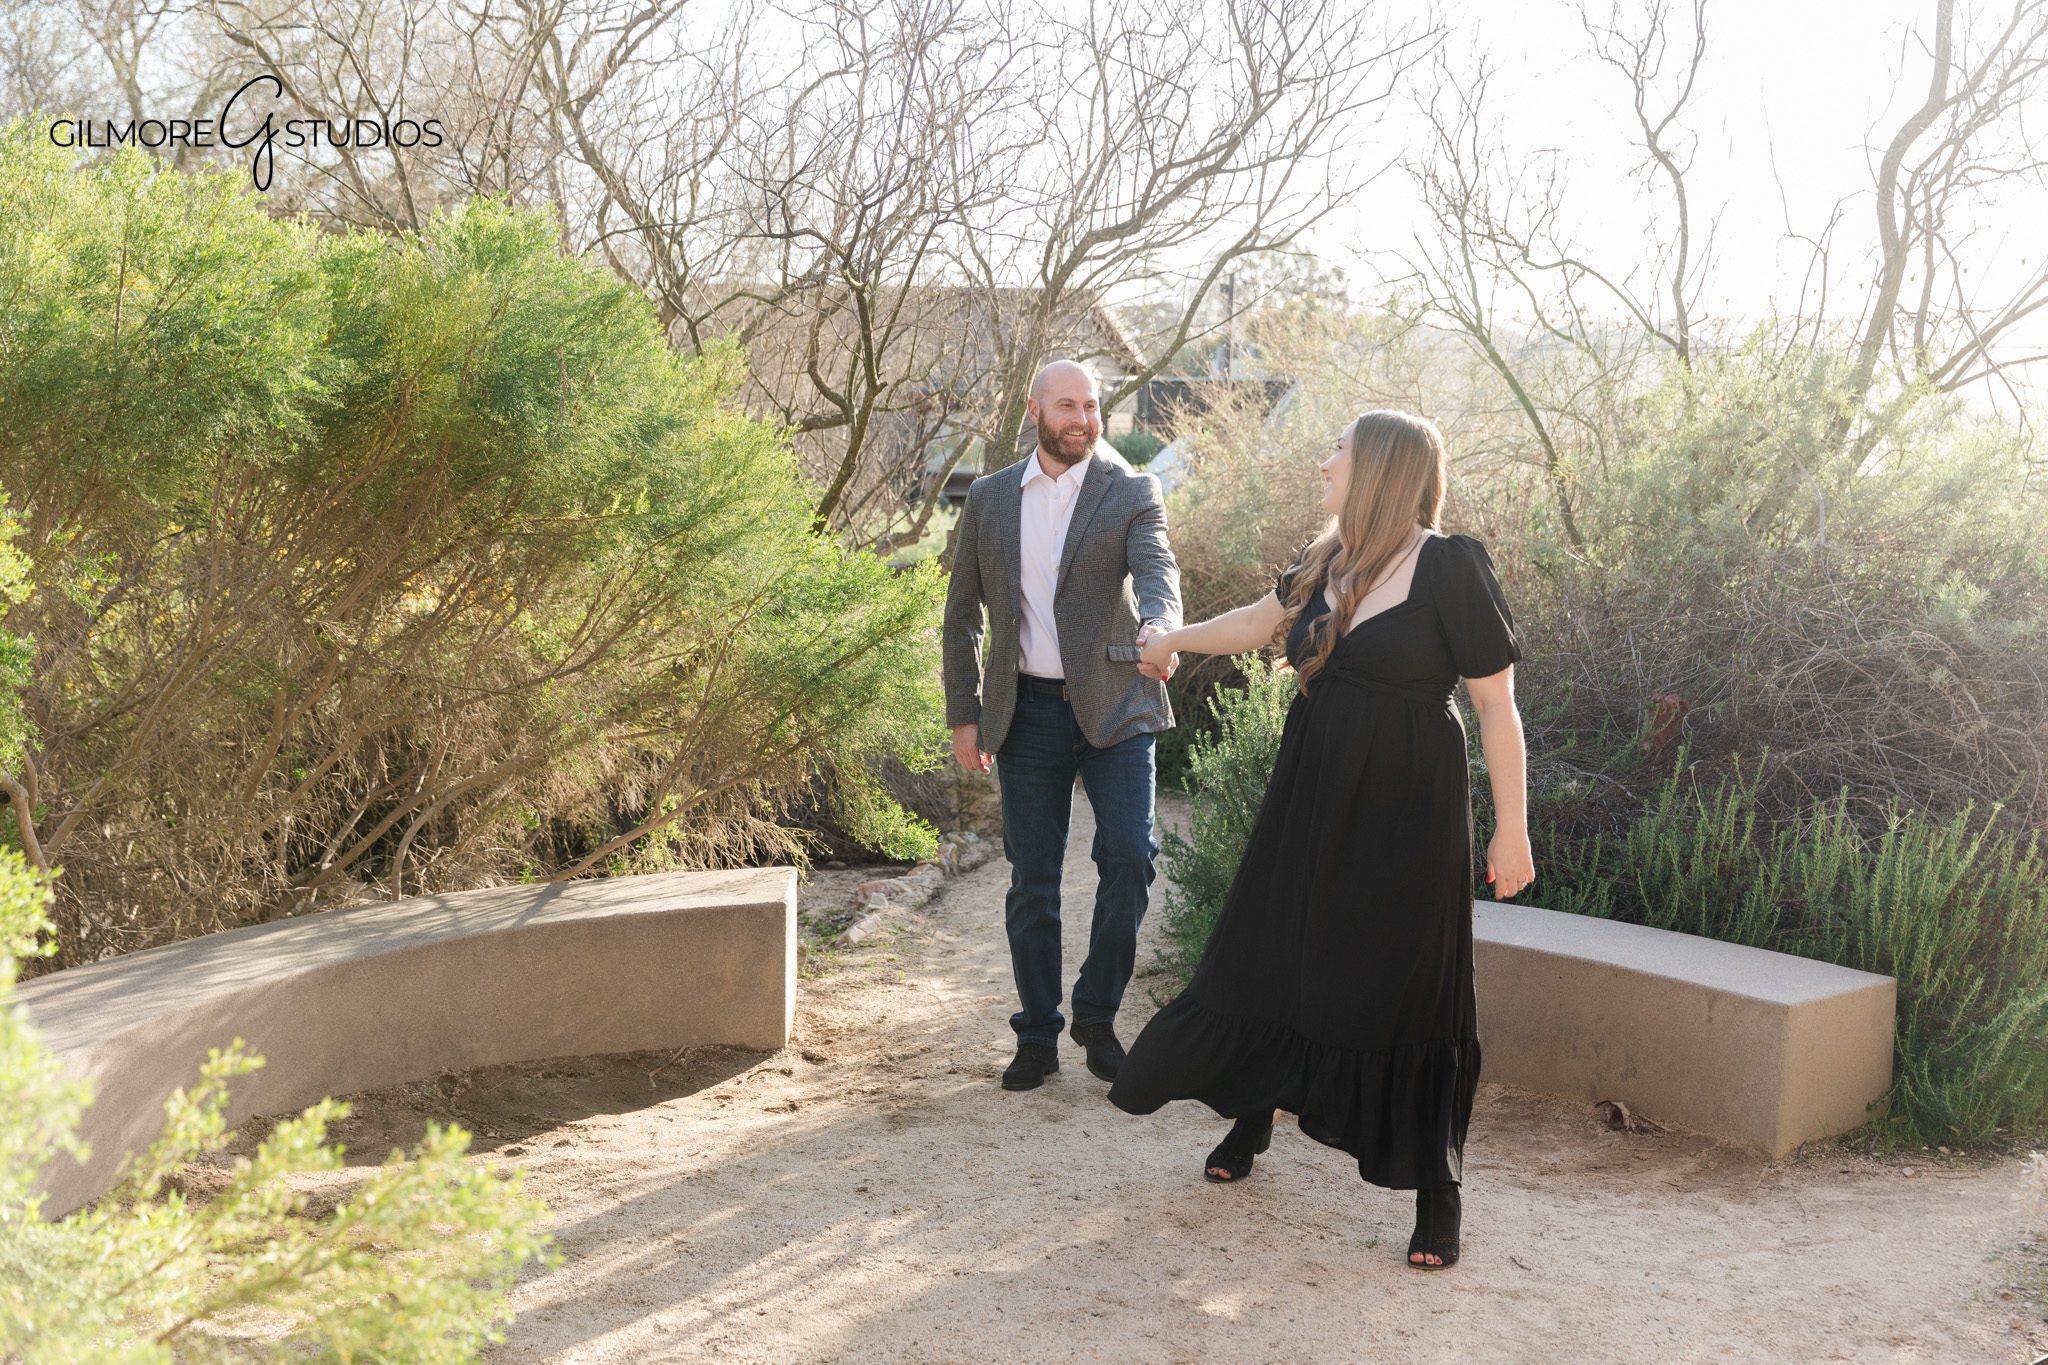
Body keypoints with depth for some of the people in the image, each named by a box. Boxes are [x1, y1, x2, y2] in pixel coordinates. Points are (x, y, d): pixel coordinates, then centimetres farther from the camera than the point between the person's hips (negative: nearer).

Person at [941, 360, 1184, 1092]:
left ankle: (1097, 1017, 12)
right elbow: (962, 611, 11)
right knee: (1032, 881, 6)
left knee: (1129, 856, -9)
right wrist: (963, 715, 6)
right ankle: (1037, 1037, 18)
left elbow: (1157, 569, -18)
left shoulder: (1131, 492, 0)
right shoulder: (989, 497, 7)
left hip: (1113, 706, -2)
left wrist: (1157, 629, -41)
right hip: (1026, 712, 2)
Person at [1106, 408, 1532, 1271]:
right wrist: (1172, 641, 38)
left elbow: (1496, 705, -12)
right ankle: (1249, 1123, 37)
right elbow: (1258, 623, 25)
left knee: (1406, 992, 0)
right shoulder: (1328, 565, 6)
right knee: (1272, 958, 14)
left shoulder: (1448, 567, -14)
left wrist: (1512, 830, -12)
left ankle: (1437, 1195, 15)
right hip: (1312, 803, 7)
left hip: (1406, 814, -6)